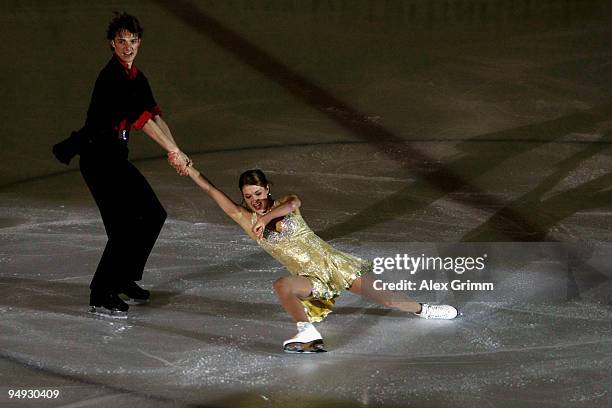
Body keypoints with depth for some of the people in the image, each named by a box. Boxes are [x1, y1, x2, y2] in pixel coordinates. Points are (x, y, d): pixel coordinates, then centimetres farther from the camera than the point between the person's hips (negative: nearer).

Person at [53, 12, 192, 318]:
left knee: (153, 214, 16)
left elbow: (154, 116, 6)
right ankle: (100, 297, -3)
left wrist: (175, 153, -7)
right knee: (124, 228, -13)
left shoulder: (136, 77, 12)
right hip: (98, 158, -10)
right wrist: (173, 151, -24)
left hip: (116, 157, 10)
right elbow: (142, 118, -24)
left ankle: (124, 279, 28)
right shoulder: (111, 77, -18)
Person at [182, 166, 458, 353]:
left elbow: (293, 203, -27)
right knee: (282, 286, -35)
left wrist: (267, 217, -43)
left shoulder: (286, 203, 1)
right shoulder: (248, 221, 1)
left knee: (381, 296, -1)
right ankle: (308, 335, -44)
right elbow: (214, 193, -9)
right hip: (311, 278, -1)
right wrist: (190, 170, -19)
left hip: (335, 263, 1)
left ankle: (422, 310, 25)